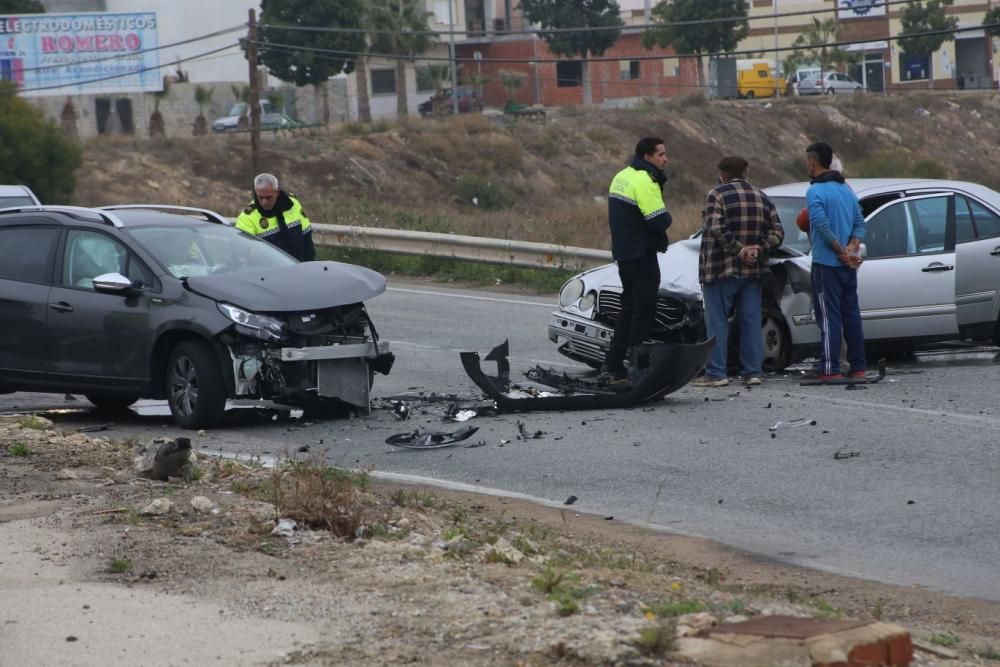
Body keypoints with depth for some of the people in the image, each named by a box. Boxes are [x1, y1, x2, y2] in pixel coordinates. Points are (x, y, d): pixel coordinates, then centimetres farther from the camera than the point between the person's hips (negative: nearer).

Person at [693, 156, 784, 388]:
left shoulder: (718, 195, -8)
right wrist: (758, 248, -4)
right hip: (753, 271, 5)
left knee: (717, 323, -2)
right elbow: (777, 232, 6)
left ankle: (716, 373, -6)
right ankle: (753, 372, 7)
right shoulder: (762, 198, 12)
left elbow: (717, 229, -21)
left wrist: (738, 249, -16)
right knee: (751, 321, 9)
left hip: (721, 271, -5)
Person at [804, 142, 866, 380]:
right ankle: (858, 367, 14)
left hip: (826, 264, -7)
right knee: (851, 315, 12)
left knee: (829, 316, -6)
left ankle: (830, 368, -8)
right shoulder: (846, 189, 14)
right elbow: (860, 223, 11)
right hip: (848, 265, 7)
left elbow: (822, 226, -22)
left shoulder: (815, 192, -12)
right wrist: (852, 249, -3)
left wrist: (842, 252, -14)